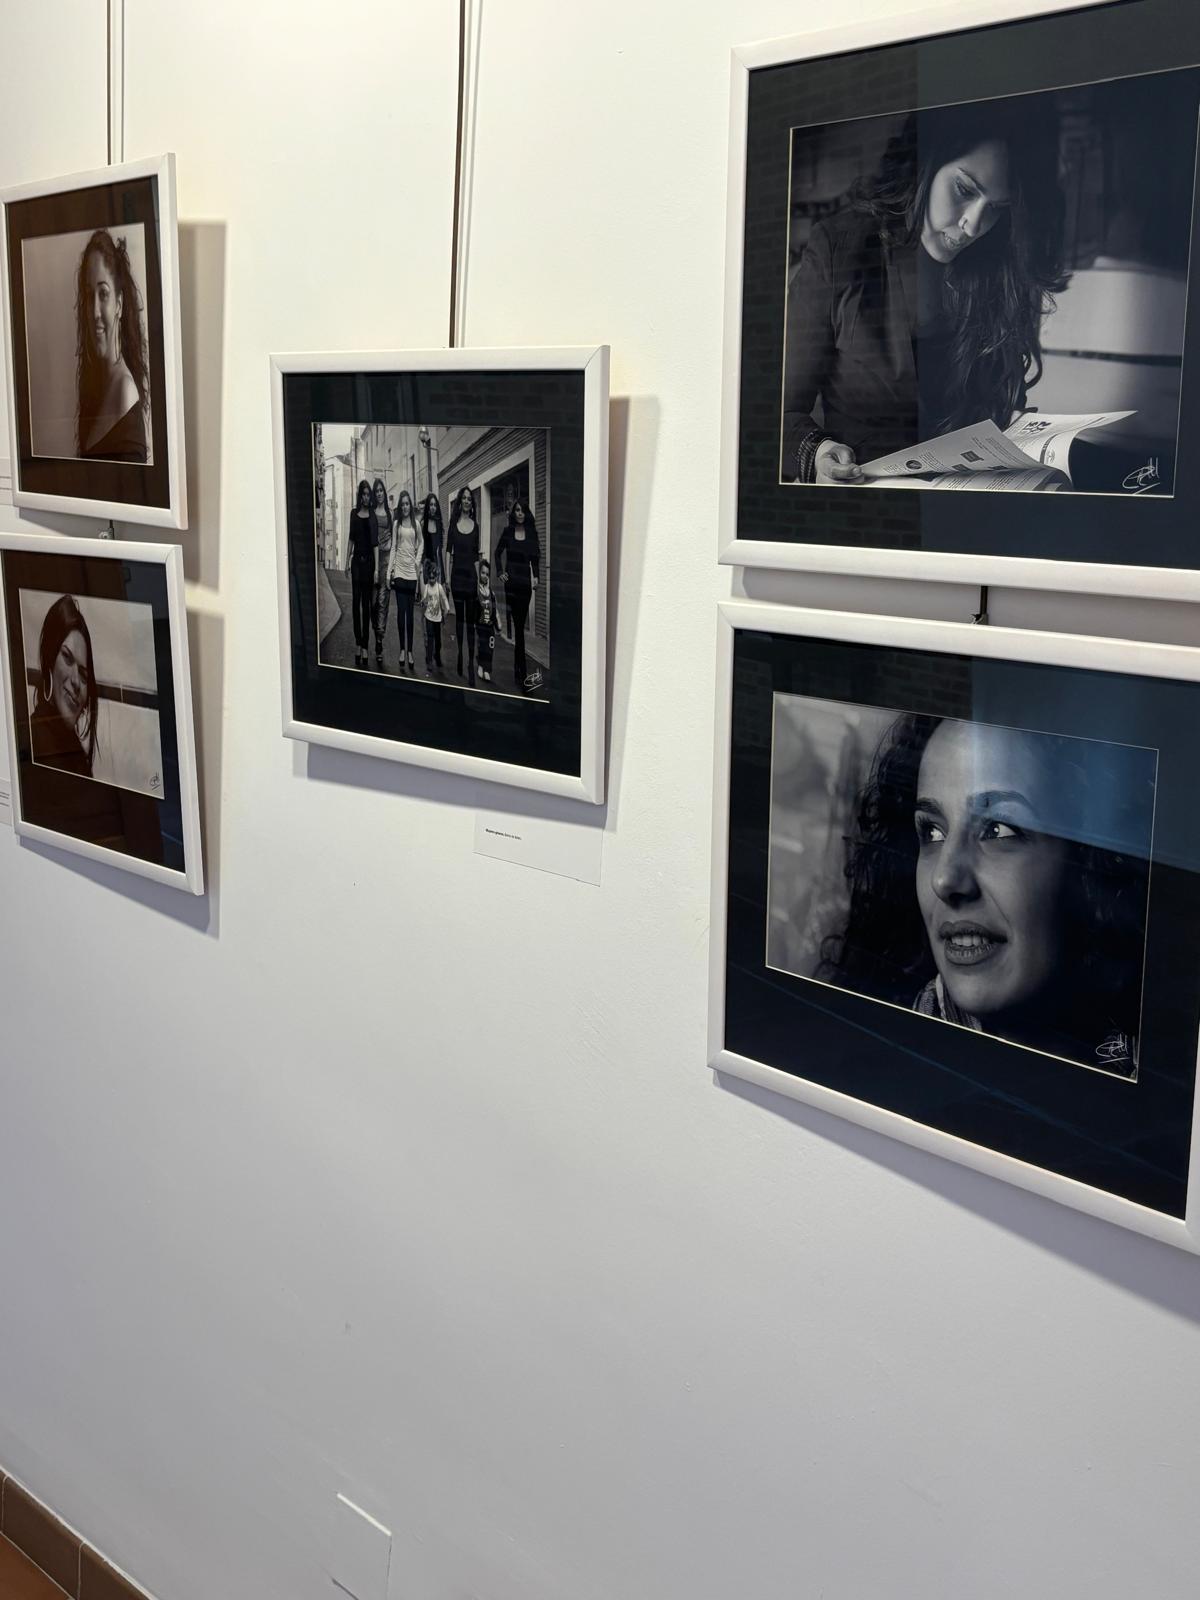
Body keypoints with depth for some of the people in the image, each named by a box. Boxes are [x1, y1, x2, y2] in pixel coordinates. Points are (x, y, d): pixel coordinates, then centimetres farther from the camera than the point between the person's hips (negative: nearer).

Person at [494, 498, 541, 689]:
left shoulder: (531, 533, 7)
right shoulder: (508, 532, 3)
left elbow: (535, 557, 13)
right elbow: (498, 553, 12)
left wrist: (536, 576, 0)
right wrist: (500, 572, 0)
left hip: (525, 581, 2)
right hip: (511, 580, -2)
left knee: (520, 622, 4)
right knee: (516, 624, -4)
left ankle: (517, 665, 9)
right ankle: (519, 668, -2)